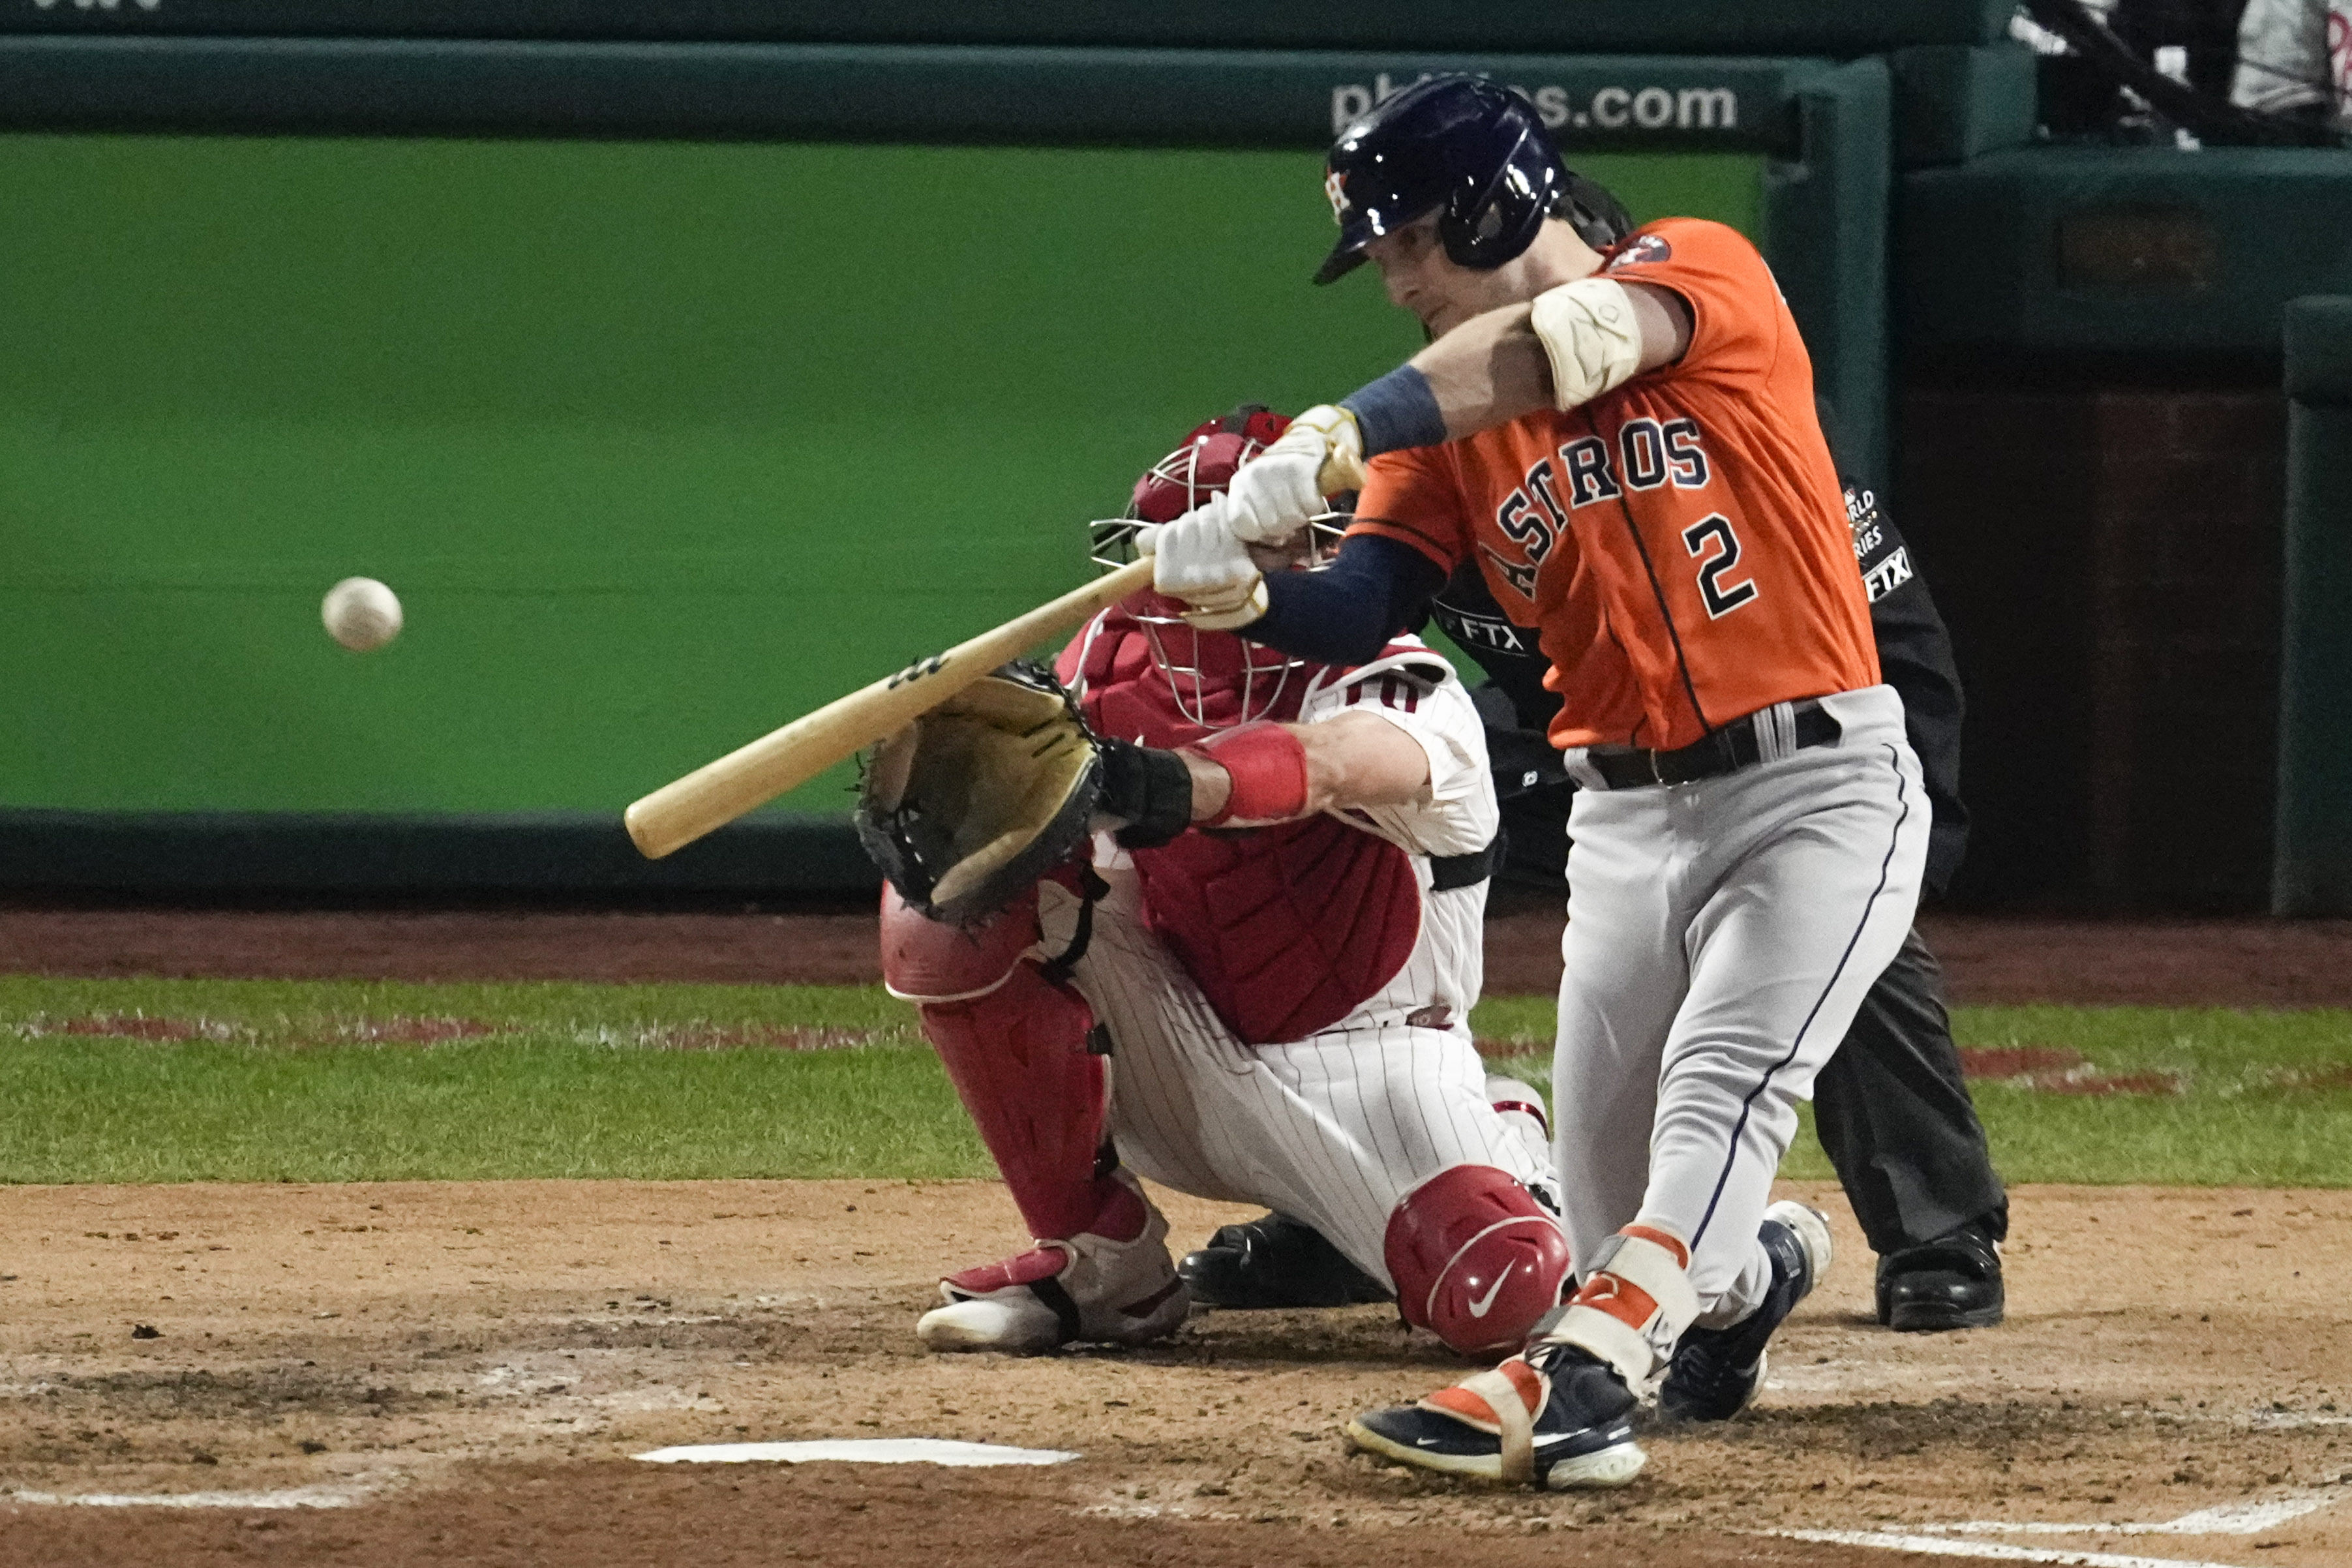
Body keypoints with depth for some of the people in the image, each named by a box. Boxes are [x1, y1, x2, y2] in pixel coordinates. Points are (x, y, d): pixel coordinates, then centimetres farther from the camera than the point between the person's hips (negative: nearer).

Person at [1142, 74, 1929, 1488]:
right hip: (1625, 818, 6)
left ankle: (1570, 1393, -42)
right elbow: (1361, 611, -6)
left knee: (1721, 1089, -27)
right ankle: (1757, 1265, 41)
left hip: (1819, 787, -6)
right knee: (1617, 1214, 8)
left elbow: (1564, 348, -29)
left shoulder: (1703, 271, -7)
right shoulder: (1445, 419, 8)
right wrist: (1243, 594, -29)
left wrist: (1337, 438, -40)